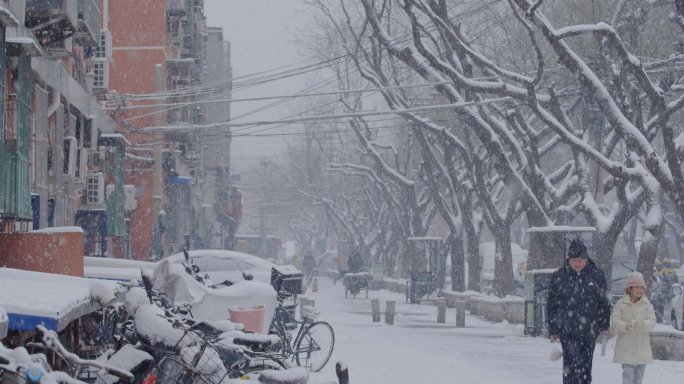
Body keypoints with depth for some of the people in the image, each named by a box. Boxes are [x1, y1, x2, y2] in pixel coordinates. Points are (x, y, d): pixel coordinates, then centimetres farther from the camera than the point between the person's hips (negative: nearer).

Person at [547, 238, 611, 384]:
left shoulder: (597, 275, 3)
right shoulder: (558, 276, -1)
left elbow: (604, 302, 10)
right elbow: (552, 305, 5)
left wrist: (604, 326, 8)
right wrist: (553, 329, 4)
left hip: (590, 330, 2)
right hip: (567, 331, -2)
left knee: (586, 365, 10)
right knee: (571, 365, -10)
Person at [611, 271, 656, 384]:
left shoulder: (647, 305, 5)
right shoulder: (621, 304, 1)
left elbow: (652, 322, -3)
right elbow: (615, 320, -5)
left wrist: (641, 324, -24)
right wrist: (626, 326, -23)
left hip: (641, 344, 2)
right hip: (625, 344, -2)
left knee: (639, 372, 7)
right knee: (628, 372, -7)